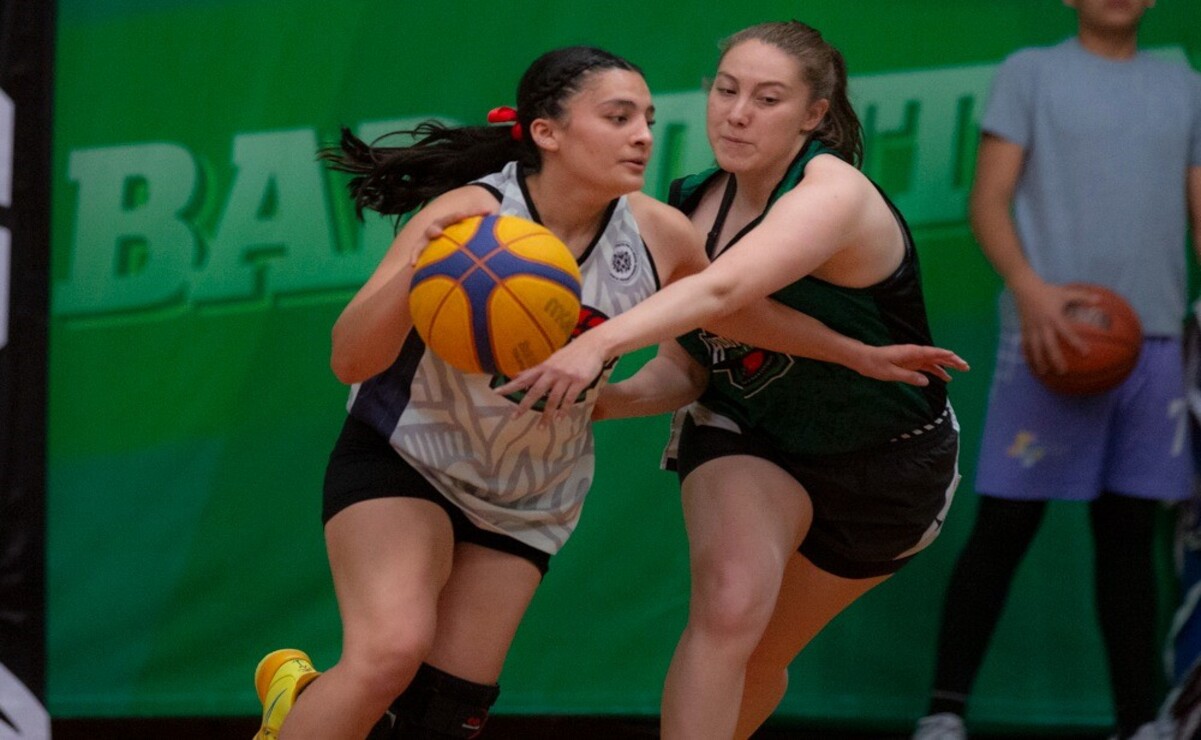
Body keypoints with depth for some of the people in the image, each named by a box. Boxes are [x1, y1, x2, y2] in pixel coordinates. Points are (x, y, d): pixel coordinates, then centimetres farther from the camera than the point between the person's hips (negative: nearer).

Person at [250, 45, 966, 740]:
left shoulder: (658, 235, -11)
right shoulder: (470, 217, -25)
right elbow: (352, 360, -31)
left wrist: (861, 355, 17)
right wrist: (415, 272, -49)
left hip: (526, 501, 5)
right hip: (402, 457, -5)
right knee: (390, 654, -27)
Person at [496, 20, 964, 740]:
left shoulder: (835, 193, -30)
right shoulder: (694, 208, -9)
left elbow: (725, 289, -49)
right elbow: (686, 365, -5)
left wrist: (599, 342, -63)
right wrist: (607, 399, -27)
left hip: (887, 466, -3)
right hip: (748, 437, 3)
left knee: (760, 658, 11)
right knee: (728, 607, -27)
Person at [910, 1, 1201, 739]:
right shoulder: (1031, 73, 4)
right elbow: (990, 199, -2)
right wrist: (1029, 287, -19)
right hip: (1052, 336, -4)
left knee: (1130, 530, 7)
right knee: (1005, 523, -4)